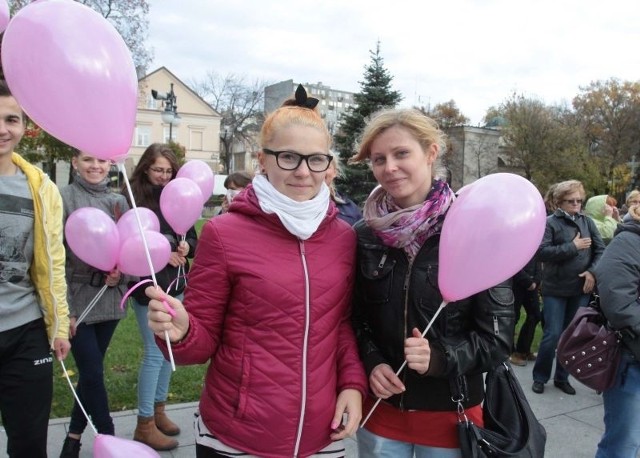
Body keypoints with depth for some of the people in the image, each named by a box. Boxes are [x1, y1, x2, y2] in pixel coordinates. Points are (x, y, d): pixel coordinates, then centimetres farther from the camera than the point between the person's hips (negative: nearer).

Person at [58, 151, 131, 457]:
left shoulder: (119, 201, 7)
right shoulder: (63, 198, -6)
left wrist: (120, 273, -9)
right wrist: (63, 308, -12)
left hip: (110, 300, 4)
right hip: (77, 300, -4)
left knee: (91, 373, 14)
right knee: (93, 374, -1)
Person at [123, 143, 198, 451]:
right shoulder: (135, 200, -9)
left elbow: (192, 239, 9)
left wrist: (186, 246, -13)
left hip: (176, 284, 6)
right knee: (155, 353, -1)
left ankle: (159, 409, 32)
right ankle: (145, 424, 13)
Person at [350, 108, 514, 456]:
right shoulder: (363, 236, -3)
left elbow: (497, 337, -10)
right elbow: (355, 317, 6)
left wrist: (440, 357, -25)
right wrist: (372, 362, -11)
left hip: (451, 415, -2)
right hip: (380, 410, 2)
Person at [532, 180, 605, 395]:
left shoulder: (587, 221, 5)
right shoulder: (550, 223, -6)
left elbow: (601, 250, 5)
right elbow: (541, 252, -18)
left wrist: (592, 271, -11)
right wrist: (573, 246, -18)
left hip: (580, 289, 4)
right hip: (555, 289, -4)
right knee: (553, 335, -2)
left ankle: (562, 377, 27)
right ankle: (540, 377, 17)